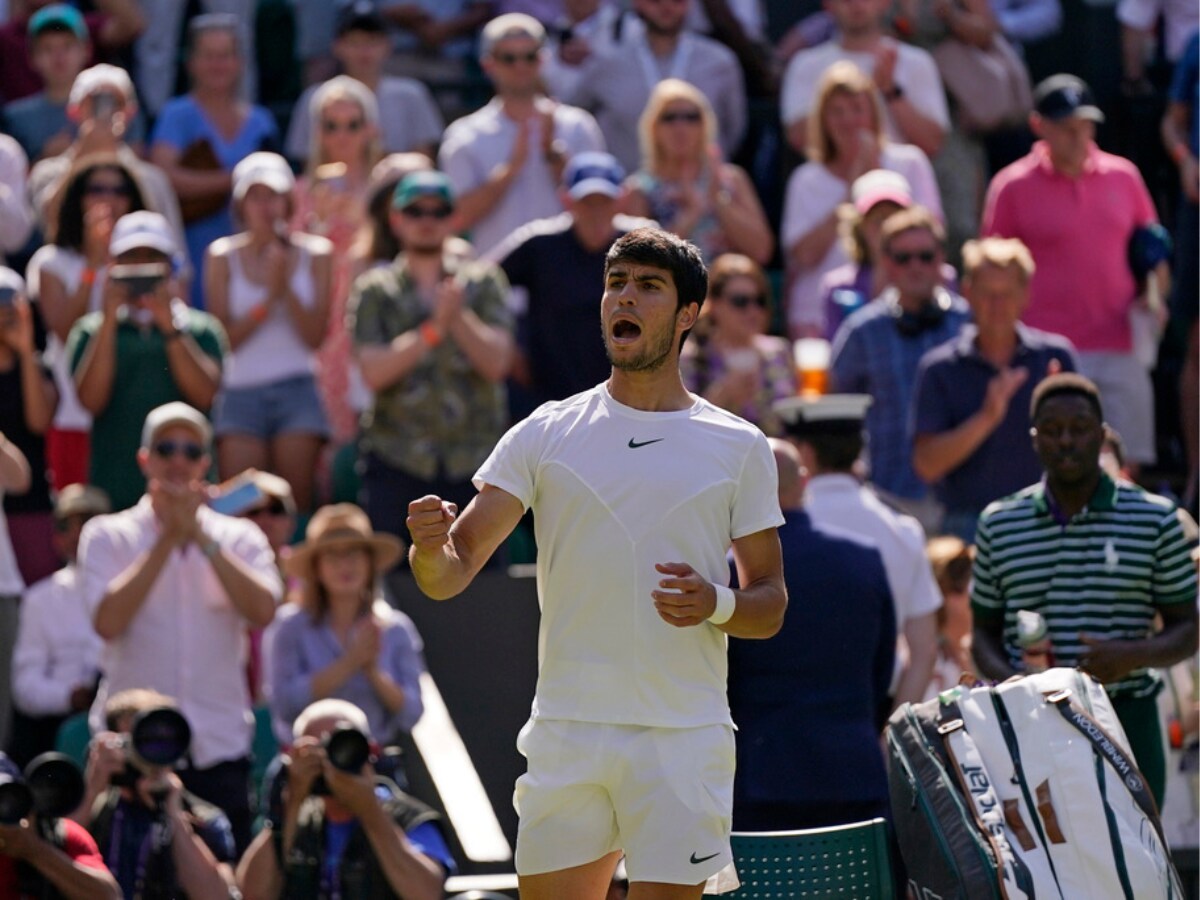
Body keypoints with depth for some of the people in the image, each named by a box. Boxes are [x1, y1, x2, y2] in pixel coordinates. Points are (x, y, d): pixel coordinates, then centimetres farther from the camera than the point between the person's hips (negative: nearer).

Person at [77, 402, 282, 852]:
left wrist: (200, 536, -13)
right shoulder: (107, 535, 5)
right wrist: (169, 537, -10)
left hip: (219, 747, 1)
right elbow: (109, 621, -12)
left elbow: (262, 610, -9)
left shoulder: (240, 538, 9)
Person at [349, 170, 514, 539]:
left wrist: (459, 318, -15)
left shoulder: (482, 283, 12)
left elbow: (497, 362, 0)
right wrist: (433, 329, -17)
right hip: (397, 459, -1)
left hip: (473, 459, 1)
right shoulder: (375, 290, 10)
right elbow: (374, 370, -5)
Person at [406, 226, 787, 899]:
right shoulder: (545, 434, 6)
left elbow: (770, 604, 9)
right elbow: (450, 576, 2)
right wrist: (429, 547, -22)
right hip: (565, 735, 1)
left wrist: (718, 603, -13)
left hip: (685, 739, -1)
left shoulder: (739, 447, 6)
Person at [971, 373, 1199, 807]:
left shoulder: (1154, 520, 4)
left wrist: (1135, 655, -14)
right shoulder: (999, 524, 9)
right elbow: (985, 631, 15)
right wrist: (1006, 678, -7)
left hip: (1127, 726, -1)